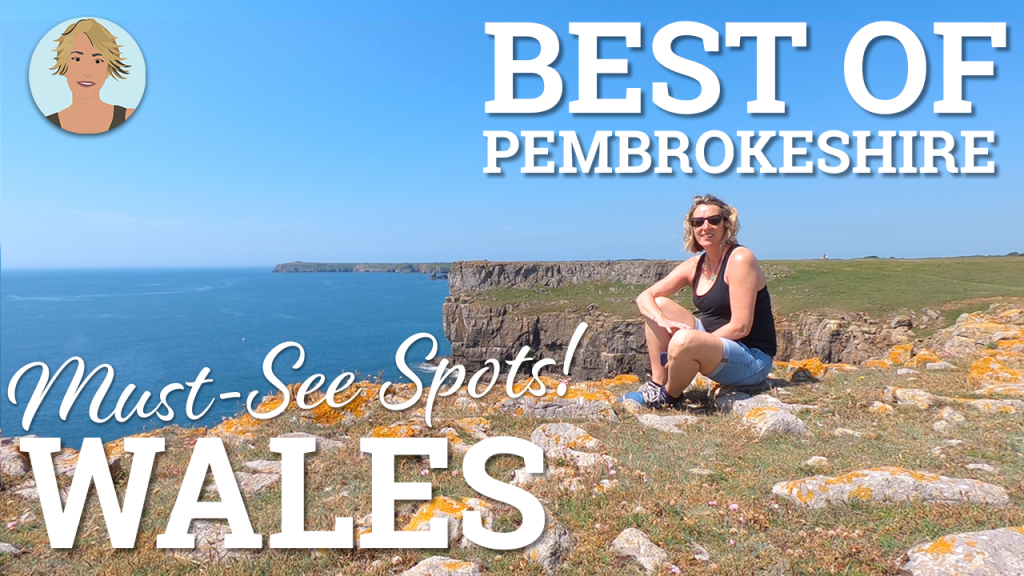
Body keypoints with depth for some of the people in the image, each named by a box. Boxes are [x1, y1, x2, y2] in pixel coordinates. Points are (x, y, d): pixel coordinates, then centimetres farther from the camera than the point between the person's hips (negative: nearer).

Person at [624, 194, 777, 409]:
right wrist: (663, 320, -19)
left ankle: (670, 397, -4)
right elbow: (644, 297, 2)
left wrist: (692, 344, -20)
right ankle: (658, 384, 0)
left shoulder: (740, 259, -16)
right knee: (658, 305, 1)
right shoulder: (694, 266, 4)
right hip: (715, 345, 8)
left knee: (683, 341, -35)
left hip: (753, 360, -7)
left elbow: (740, 327, -21)